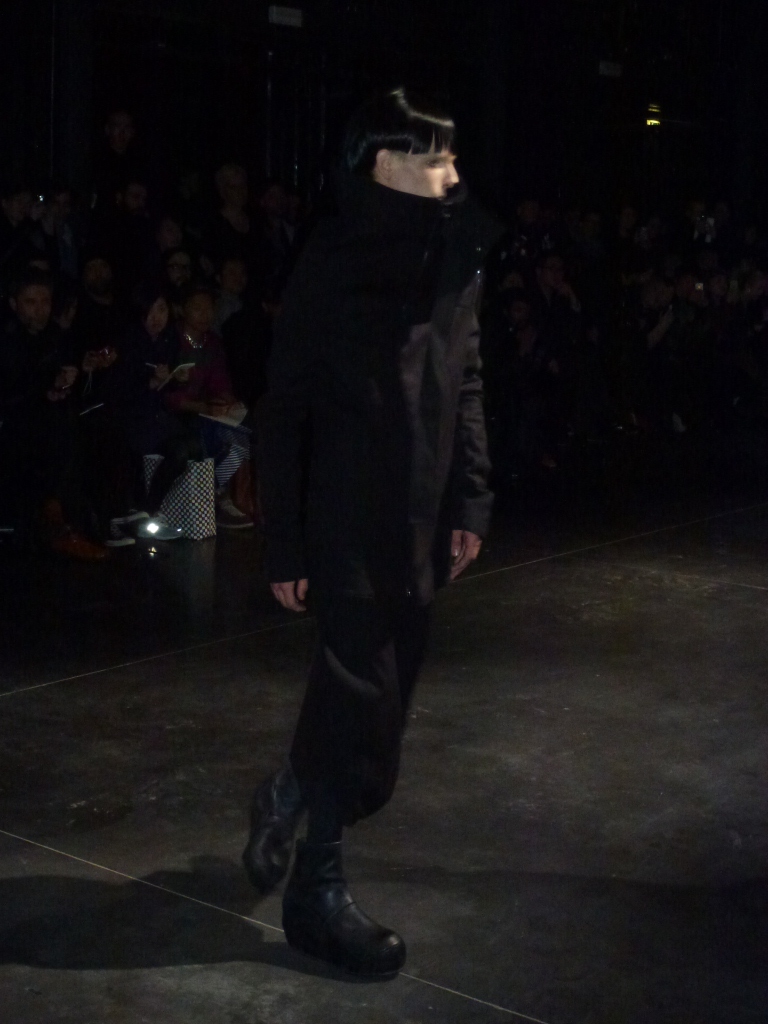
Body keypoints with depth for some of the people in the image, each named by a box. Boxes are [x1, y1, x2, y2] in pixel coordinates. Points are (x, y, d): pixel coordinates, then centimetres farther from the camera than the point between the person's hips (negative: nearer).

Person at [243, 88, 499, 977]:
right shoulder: (331, 264, -12)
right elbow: (285, 411, -10)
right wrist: (283, 543, -11)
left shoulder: (451, 261, 5)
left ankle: (287, 799, 39)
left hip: (420, 521, 6)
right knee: (362, 701, -2)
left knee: (377, 691, 13)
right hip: (348, 521, -6)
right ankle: (316, 890, 14)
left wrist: (468, 501, 5)